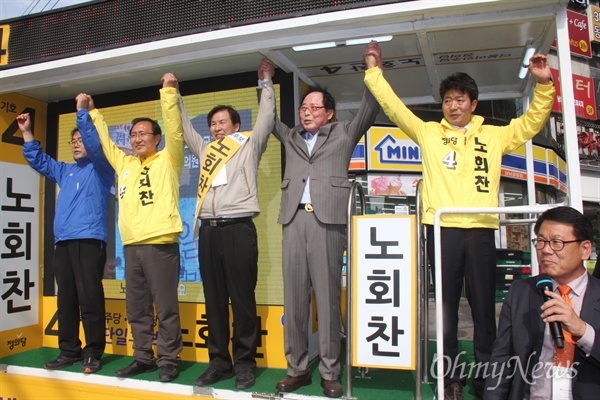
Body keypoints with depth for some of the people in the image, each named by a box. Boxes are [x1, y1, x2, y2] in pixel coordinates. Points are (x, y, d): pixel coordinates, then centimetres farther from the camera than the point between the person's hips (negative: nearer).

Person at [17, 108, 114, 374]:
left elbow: (94, 143, -10)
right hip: (62, 242, 7)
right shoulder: (64, 171, 24)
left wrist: (82, 112, -11)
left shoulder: (100, 167, 6)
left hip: (89, 241, -7)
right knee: (66, 299, 9)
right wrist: (27, 132, 25)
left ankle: (93, 354, 0)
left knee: (90, 299, -8)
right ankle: (69, 352, 17)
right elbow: (37, 160, 33)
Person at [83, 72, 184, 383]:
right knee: (136, 309, 13)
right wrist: (92, 112, 34)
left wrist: (168, 91, -14)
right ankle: (143, 358, 25)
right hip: (131, 246, 7)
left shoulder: (167, 159, 2)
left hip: (161, 244, -6)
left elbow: (174, 130, -10)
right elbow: (105, 141, 31)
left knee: (166, 307, 0)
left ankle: (168, 360, 11)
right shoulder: (125, 163, 19)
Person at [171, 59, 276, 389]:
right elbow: (184, 126, 32)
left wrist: (267, 81, 13)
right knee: (214, 300, 8)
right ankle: (219, 361, 18)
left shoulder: (249, 145, 10)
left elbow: (266, 118, 5)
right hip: (208, 230, 5)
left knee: (242, 300, 0)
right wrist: (173, 95, 34)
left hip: (238, 229, -5)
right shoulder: (206, 149, 23)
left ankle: (245, 362, 10)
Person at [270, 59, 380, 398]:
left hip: (327, 220, -3)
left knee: (327, 297, -2)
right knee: (294, 297, 3)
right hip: (294, 220, 4)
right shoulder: (291, 138, 23)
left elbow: (370, 110, 12)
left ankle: (329, 372, 6)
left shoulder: (344, 134, 15)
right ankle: (297, 368, 12)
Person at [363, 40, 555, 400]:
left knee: (484, 306, 5)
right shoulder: (428, 133, 12)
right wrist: (374, 71, 6)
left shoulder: (495, 136, 17)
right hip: (442, 228, -1)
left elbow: (533, 122, 17)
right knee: (446, 305, 4)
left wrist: (544, 85, 5)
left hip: (481, 229, 1)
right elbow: (394, 107, 8)